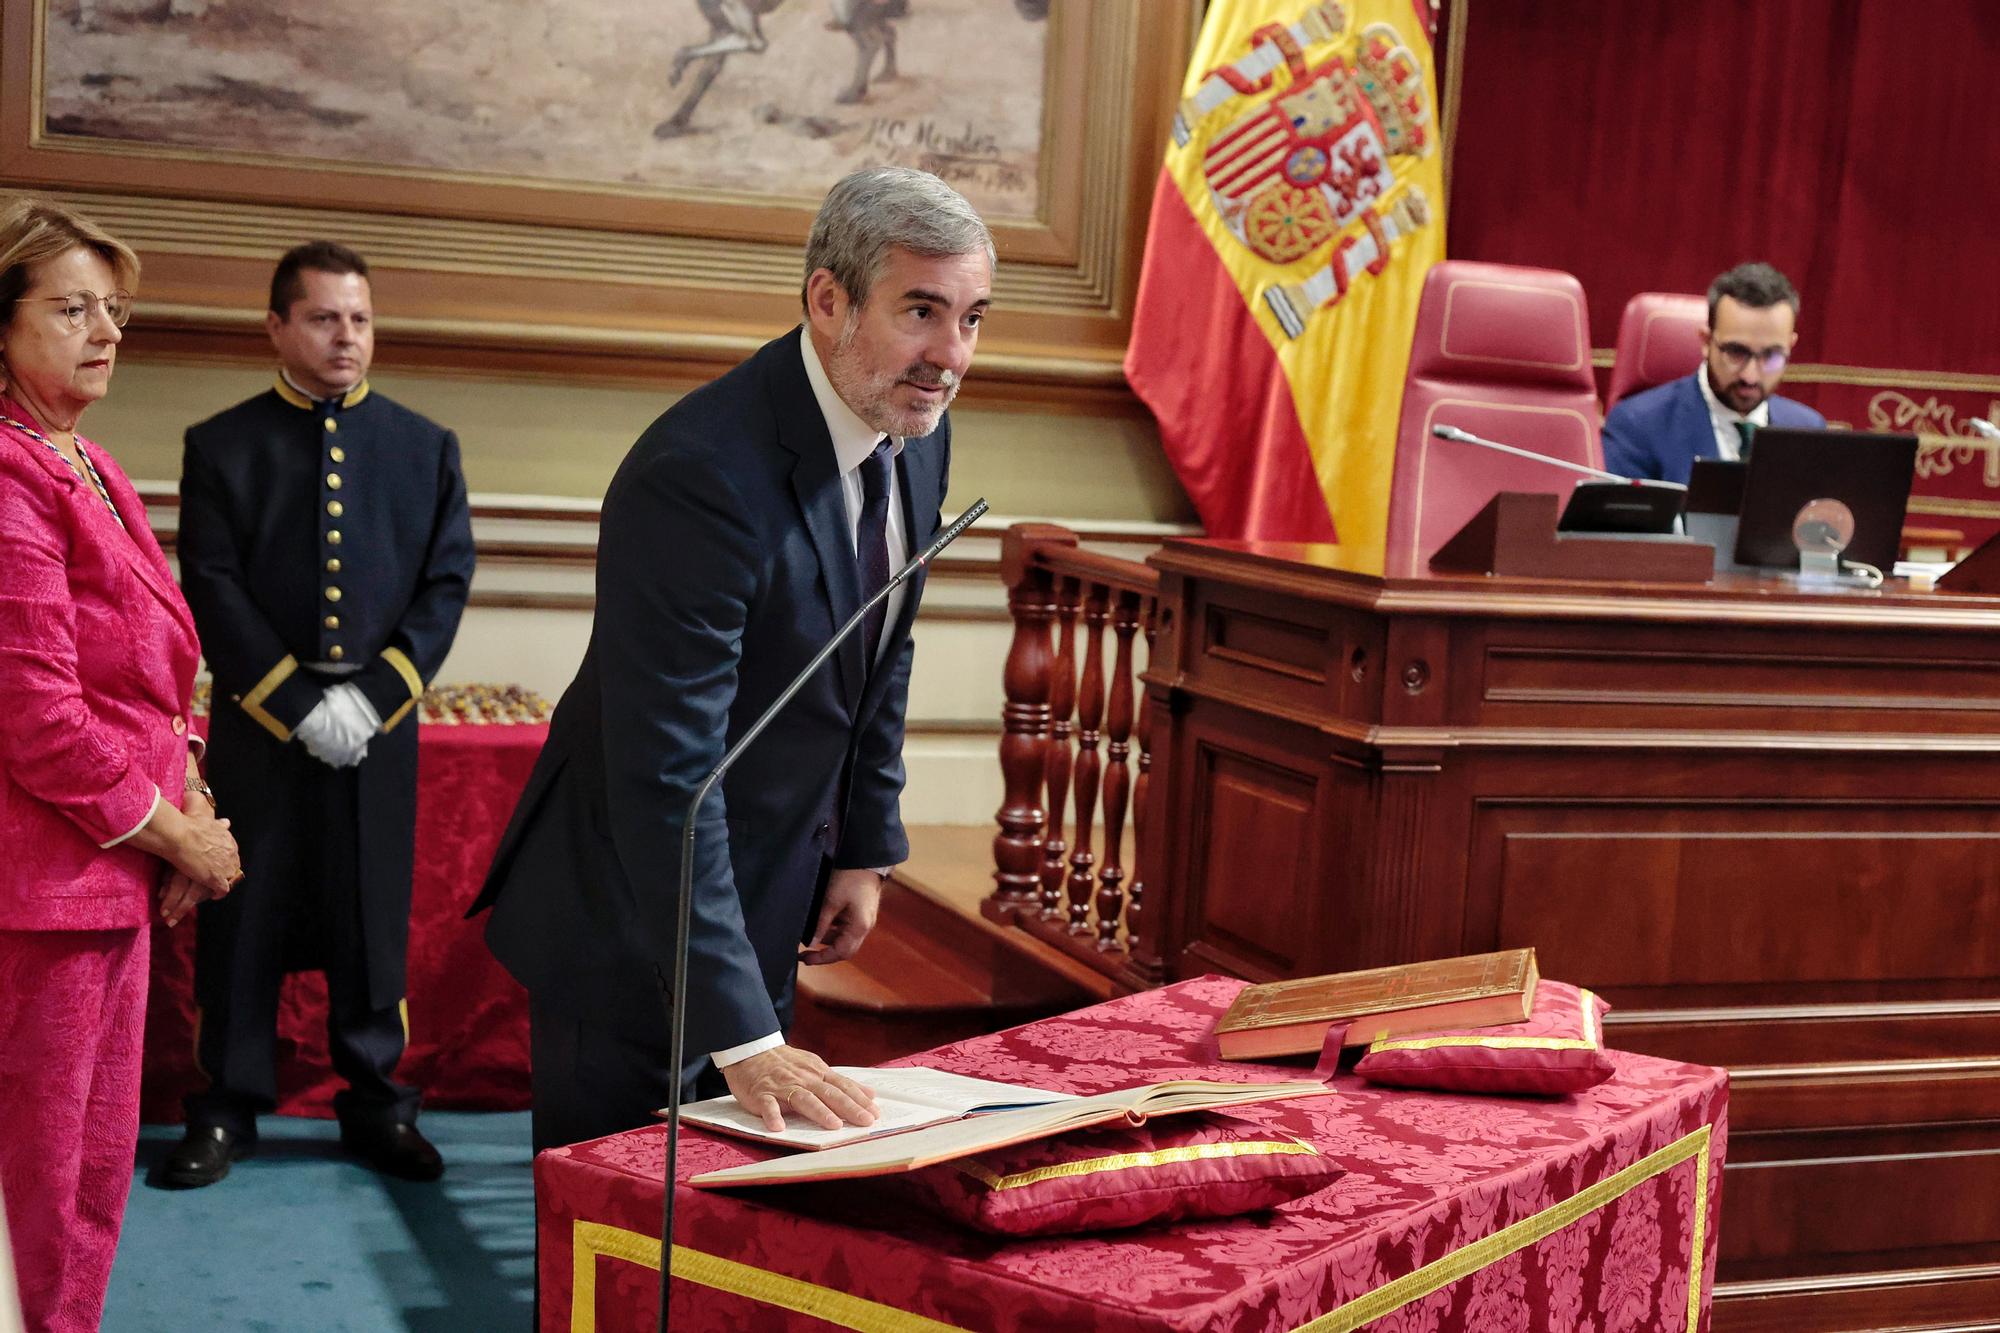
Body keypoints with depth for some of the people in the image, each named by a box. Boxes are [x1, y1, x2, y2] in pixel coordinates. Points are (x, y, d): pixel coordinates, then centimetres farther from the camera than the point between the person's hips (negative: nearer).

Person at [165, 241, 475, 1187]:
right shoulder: (221, 447, 4)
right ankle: (227, 1112, 16)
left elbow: (446, 585, 3)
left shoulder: (425, 449, 9)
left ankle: (377, 1108, 18)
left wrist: (371, 697, -9)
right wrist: (298, 703, -13)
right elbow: (212, 587, -4)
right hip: (259, 726, -1)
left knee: (374, 922, 7)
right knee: (244, 923, 4)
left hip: (379, 725, 2)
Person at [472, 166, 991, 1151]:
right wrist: (743, 1039, -35)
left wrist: (866, 848, 12)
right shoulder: (701, 476, -31)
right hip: (635, 916, -8)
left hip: (766, 907, 8)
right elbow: (666, 779, -33)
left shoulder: (917, 435, -3)